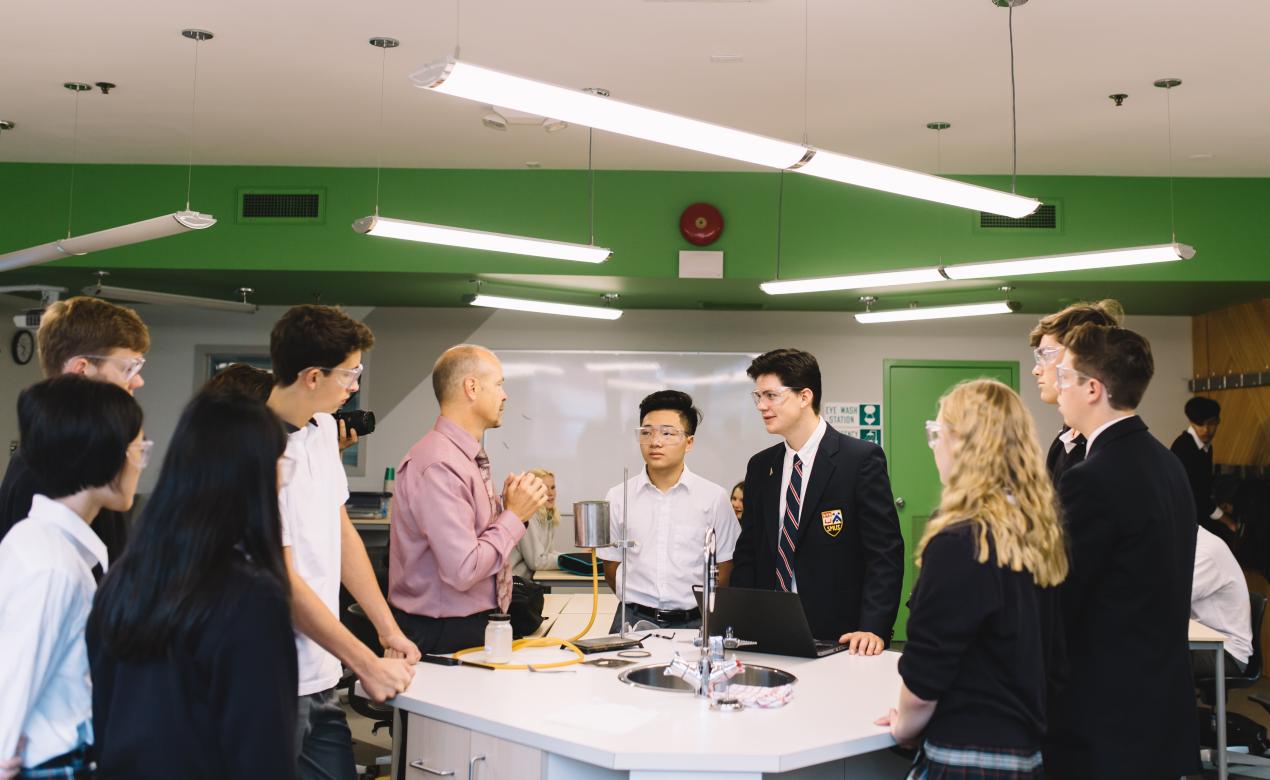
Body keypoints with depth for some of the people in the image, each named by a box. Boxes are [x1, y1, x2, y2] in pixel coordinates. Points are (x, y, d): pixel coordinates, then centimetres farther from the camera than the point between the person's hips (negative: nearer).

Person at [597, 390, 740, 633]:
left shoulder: (713, 497, 2)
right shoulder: (618, 497, 7)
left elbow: (725, 568, 8)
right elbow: (611, 565, 13)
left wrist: (703, 611, 6)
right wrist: (638, 602, 9)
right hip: (633, 620, 0)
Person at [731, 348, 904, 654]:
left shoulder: (862, 459, -7)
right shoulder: (759, 467, 10)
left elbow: (885, 552, -10)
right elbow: (747, 554, 13)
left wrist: (873, 629, -20)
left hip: (839, 638, -4)